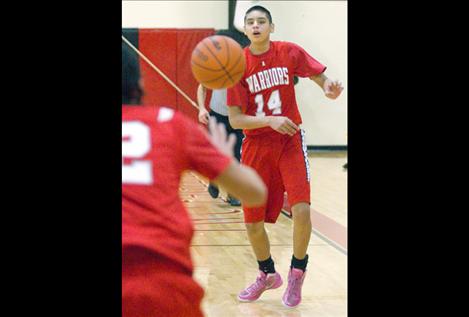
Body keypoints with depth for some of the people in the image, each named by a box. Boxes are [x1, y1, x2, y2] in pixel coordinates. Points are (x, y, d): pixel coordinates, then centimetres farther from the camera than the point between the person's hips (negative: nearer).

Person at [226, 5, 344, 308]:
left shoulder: (290, 52, -5)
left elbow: (322, 79, 2)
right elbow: (235, 119, -8)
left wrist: (330, 88, -22)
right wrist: (270, 121, -23)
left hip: (290, 140, -1)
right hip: (256, 144, 1)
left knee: (301, 208, -19)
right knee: (252, 222, 5)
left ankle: (298, 271, 8)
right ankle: (267, 274, 33)